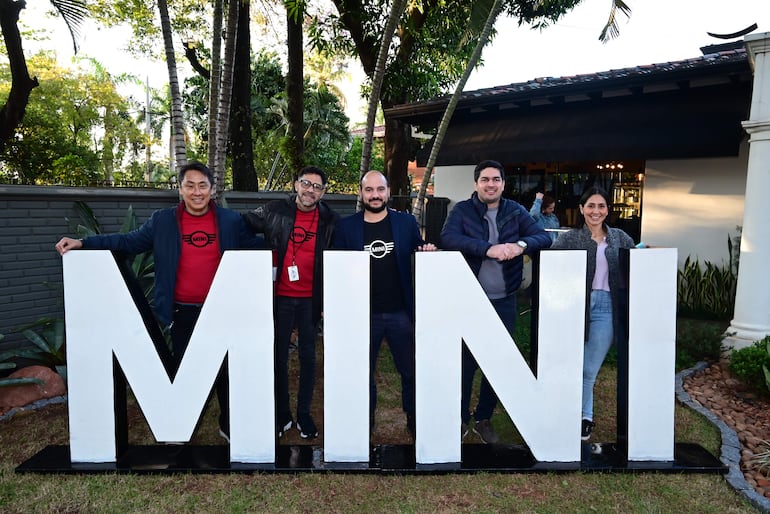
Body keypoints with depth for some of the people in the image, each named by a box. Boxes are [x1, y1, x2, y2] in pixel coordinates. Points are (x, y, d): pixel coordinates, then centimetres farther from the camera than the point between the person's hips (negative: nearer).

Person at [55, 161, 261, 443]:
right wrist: (83, 243, -2)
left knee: (225, 369, 12)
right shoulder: (163, 220, 1)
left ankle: (229, 425, 30)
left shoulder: (231, 221, 0)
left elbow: (258, 247, 7)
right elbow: (129, 242, 6)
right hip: (182, 313, 0)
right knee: (181, 369, 13)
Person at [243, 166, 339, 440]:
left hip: (311, 299, 0)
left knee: (308, 356, 9)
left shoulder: (330, 220, -1)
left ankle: (304, 414, 24)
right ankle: (282, 415, 23)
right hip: (280, 297, 0)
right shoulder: (274, 212, -2)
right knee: (279, 356, 9)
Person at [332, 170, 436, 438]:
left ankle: (414, 419, 32)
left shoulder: (406, 222, 1)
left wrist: (428, 252, -13)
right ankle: (366, 418, 35)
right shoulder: (346, 226, 0)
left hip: (401, 313, 0)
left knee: (411, 371, 11)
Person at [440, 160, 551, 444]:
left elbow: (544, 236, -2)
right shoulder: (462, 210, -4)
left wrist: (521, 244, -24)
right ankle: (461, 418, 25)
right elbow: (447, 238, -21)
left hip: (504, 301, 3)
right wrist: (488, 248, -32)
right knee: (465, 361, 6)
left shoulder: (515, 211, 5)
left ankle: (483, 418, 32)